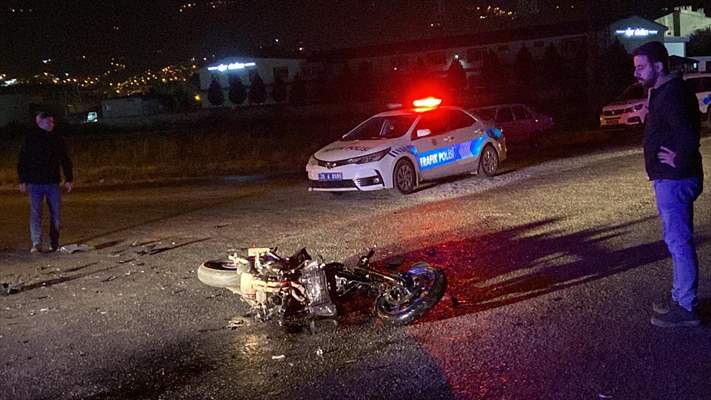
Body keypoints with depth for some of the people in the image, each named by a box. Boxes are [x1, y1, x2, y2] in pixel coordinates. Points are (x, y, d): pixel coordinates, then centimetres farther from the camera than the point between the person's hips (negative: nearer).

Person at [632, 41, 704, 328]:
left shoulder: (669, 95, -20)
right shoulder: (671, 90, 13)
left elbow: (689, 137, -31)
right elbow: (689, 128, 24)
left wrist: (680, 162, -17)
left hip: (673, 180, -11)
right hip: (673, 179, 11)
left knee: (678, 241, -4)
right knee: (678, 240, 18)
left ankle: (685, 308, 4)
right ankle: (680, 297, 30)